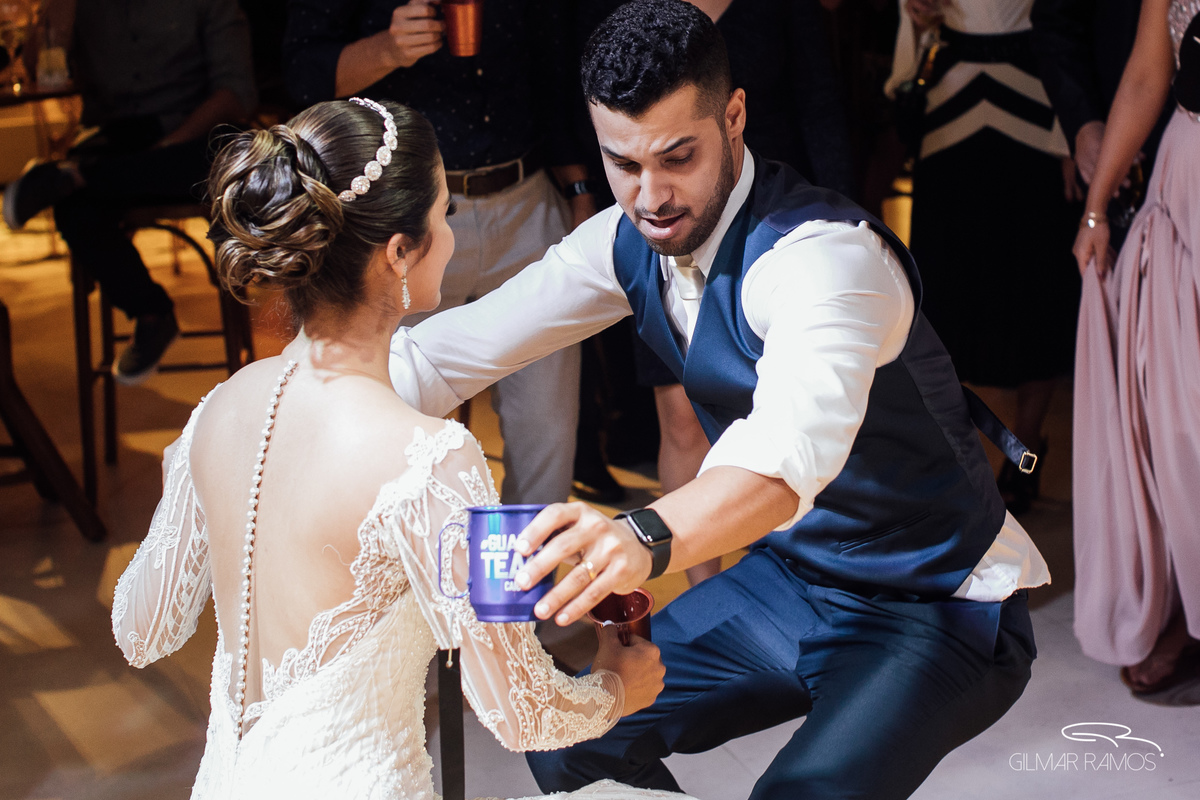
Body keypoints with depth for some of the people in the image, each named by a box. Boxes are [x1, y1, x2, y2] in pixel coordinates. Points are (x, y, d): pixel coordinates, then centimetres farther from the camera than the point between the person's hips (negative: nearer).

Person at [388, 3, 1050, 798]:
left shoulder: (825, 253, -31)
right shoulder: (629, 238, -5)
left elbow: (795, 442, -50)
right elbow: (458, 346, -4)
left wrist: (645, 537, -67)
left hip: (940, 612, -7)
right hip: (788, 576, 7)